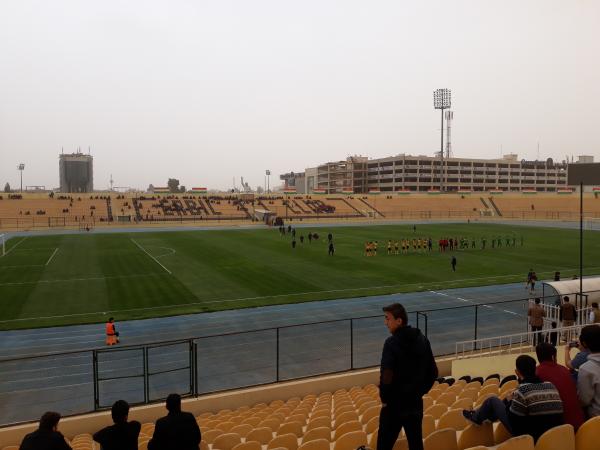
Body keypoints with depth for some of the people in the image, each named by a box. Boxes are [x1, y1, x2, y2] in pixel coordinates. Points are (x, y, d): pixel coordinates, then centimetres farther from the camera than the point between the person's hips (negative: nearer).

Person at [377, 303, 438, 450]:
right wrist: (420, 391, 16)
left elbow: (387, 376, -23)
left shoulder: (392, 343, -18)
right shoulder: (422, 340, 3)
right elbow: (433, 372, 11)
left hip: (394, 404, -6)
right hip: (415, 403, 6)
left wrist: (384, 398, -8)